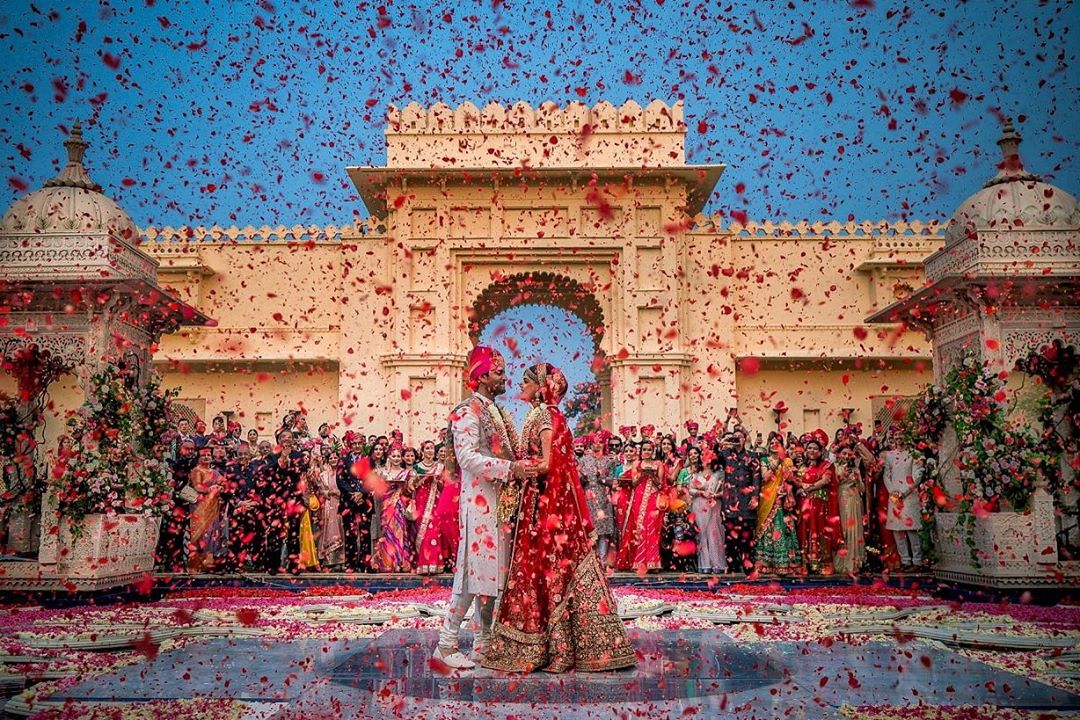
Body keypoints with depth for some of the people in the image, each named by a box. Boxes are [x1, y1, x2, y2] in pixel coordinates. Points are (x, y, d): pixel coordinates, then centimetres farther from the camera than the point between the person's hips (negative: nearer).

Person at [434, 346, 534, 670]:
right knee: (475, 570, -8)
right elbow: (467, 457, -21)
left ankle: (483, 643, 18)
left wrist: (521, 467, 8)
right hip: (479, 501, -9)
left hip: (498, 502, 9)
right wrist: (510, 468, -23)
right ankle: (446, 644, 1)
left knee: (490, 570, 11)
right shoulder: (468, 411, -10)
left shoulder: (495, 411, 19)